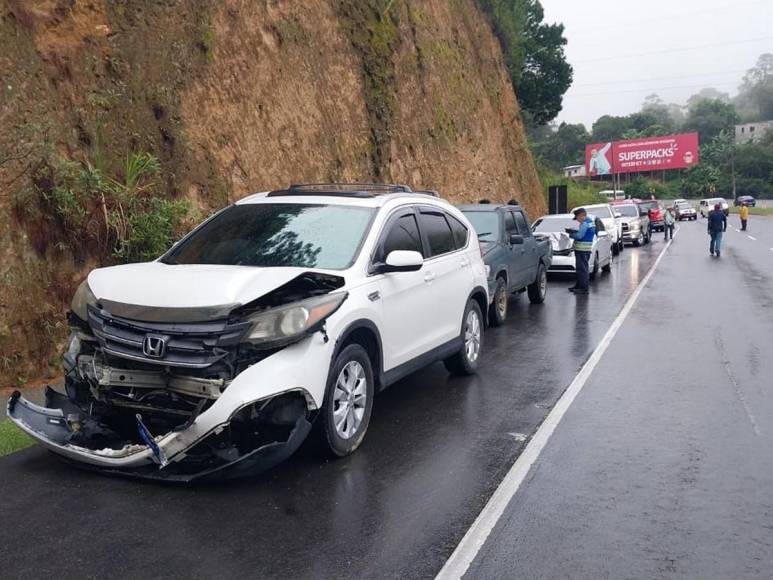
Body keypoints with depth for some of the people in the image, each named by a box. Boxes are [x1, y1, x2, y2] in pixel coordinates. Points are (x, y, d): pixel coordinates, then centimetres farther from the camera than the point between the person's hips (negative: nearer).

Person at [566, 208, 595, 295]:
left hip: (582, 249, -11)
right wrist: (573, 231, 12)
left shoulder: (585, 223, -15)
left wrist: (571, 234, -5)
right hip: (587, 249, 11)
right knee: (581, 268, 17)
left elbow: (579, 236, -20)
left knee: (582, 269, -9)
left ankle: (584, 288, -8)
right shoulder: (591, 222, 17)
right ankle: (579, 285, 25)